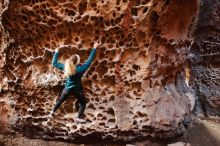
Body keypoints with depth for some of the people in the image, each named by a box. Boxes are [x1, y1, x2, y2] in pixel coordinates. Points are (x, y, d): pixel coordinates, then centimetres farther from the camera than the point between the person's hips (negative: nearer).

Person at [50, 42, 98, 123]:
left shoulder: (65, 67, -14)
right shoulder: (80, 69, -25)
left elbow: (54, 63, -4)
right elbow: (89, 61, -22)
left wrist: (56, 52, 2)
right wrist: (94, 48, -18)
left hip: (67, 89, 4)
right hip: (77, 89, -4)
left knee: (60, 100, 27)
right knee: (83, 102, 16)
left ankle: (52, 112, 39)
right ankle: (79, 118, 12)